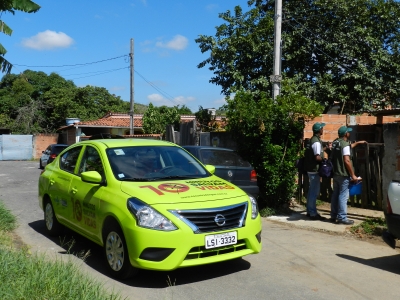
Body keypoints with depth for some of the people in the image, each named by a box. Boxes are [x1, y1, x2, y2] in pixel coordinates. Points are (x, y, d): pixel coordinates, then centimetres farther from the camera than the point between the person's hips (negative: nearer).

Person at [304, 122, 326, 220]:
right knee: (315, 192, -3)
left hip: (311, 169, 10)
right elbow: (317, 157, -25)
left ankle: (310, 211, 24)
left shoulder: (313, 140, 12)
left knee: (311, 191, 16)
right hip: (314, 170, -10)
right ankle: (313, 214, 3)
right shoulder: (317, 142, -19)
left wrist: (323, 149, 22)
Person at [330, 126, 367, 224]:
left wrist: (357, 143, 40)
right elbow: (347, 161, -23)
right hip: (344, 175, -9)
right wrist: (353, 175, -17)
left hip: (336, 174, 9)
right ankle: (342, 218, 1)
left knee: (335, 195, 13)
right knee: (343, 196, -3)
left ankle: (333, 216, 20)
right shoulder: (345, 144, -17)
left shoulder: (336, 142, 10)